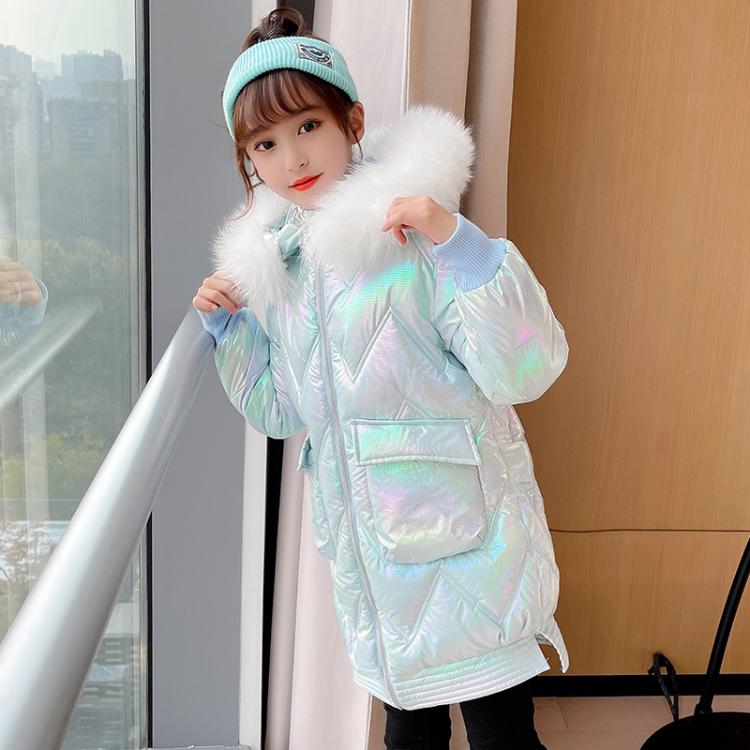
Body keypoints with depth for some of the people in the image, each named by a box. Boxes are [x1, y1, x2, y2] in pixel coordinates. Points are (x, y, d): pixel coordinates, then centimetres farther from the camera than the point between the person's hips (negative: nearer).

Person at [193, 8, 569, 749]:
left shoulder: (414, 234, -13)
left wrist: (462, 246, -28)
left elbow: (526, 371, -20)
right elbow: (277, 411, 15)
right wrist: (229, 328, 2)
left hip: (461, 543, -6)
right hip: (368, 542, 6)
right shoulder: (274, 262, 7)